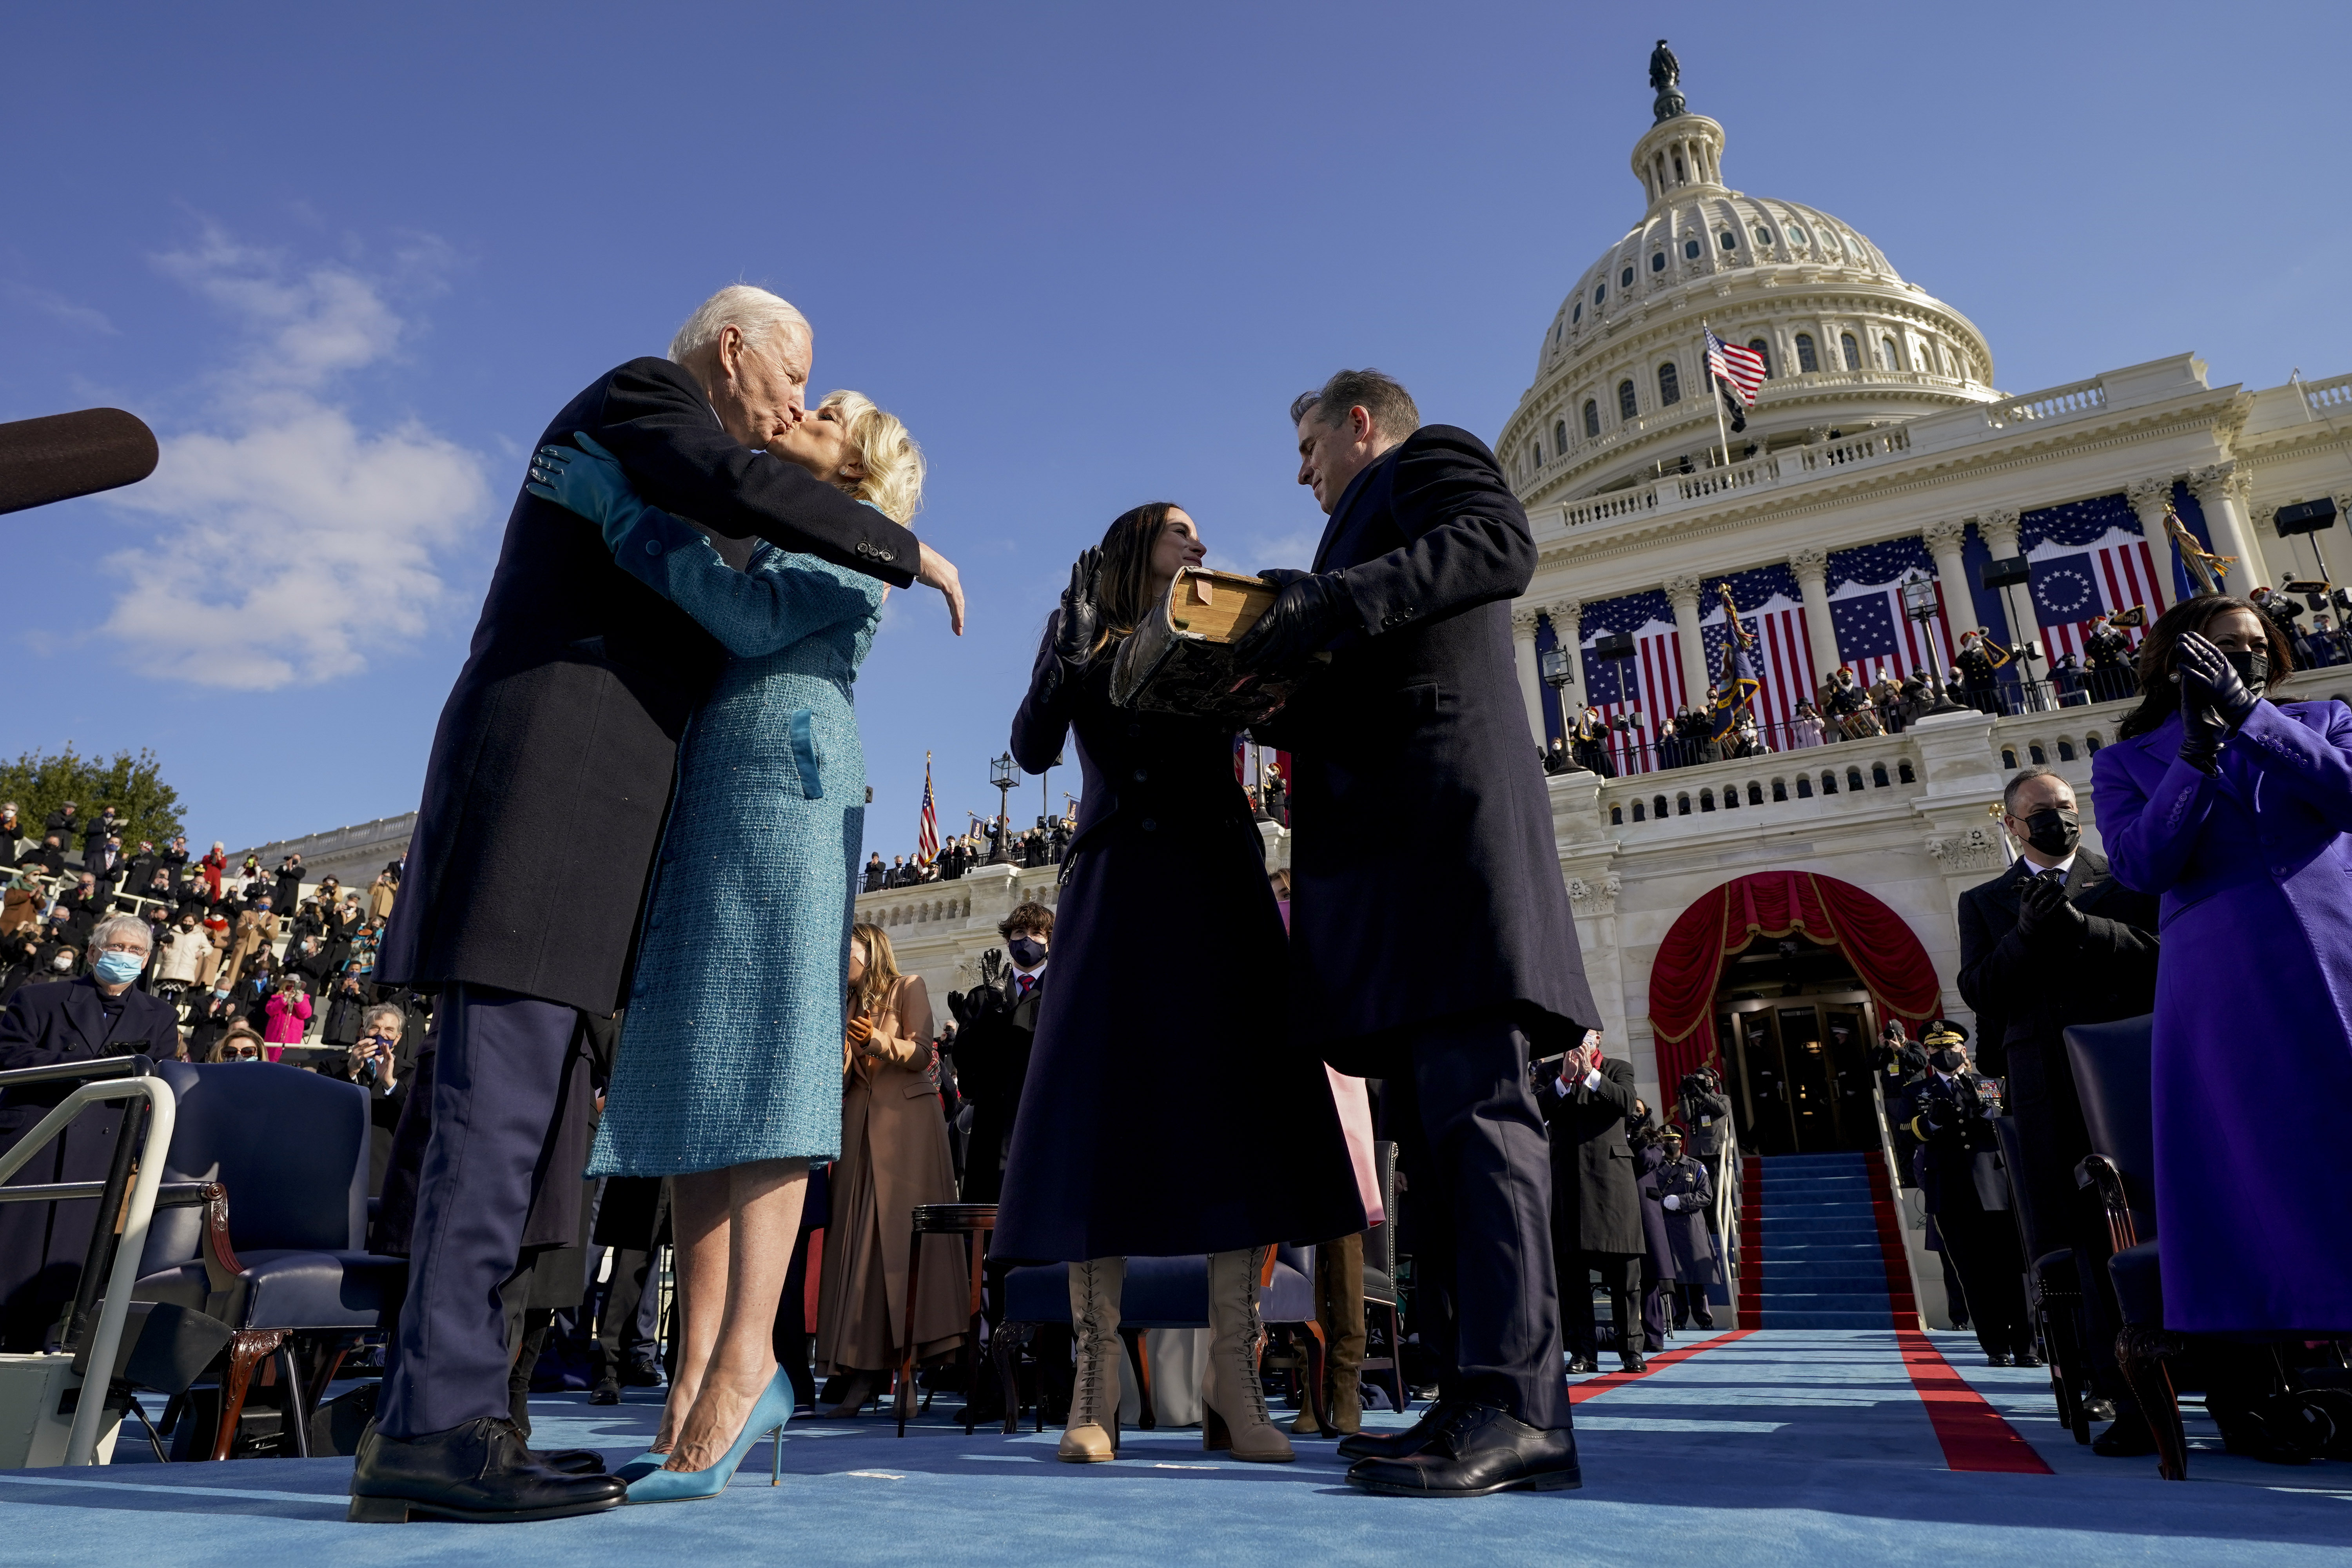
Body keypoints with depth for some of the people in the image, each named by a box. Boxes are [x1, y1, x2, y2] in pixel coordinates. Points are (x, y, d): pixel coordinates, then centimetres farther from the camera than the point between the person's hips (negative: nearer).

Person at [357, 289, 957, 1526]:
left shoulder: (663, 480, 31)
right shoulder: (640, 391, 4)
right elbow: (741, 484, -16)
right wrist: (909, 551, -7)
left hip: (579, 799, 9)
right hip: (550, 773, -9)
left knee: (522, 1105, 2)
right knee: (503, 1097, -15)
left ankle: (428, 1420, 3)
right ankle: (438, 1422, -14)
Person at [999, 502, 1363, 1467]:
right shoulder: (1079, 640, 15)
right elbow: (1033, 750, -1)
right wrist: (1071, 648, -11)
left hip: (1220, 883, 2)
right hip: (1118, 887, -2)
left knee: (1240, 1110, -6)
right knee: (1103, 1105, -9)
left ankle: (1232, 1386, -3)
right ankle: (1096, 1386, -6)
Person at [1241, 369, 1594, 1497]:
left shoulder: (1430, 456, 13)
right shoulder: (1373, 517, 36)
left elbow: (1499, 545, -12)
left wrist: (1329, 603, -18)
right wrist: (1265, 698, 16)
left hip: (1444, 811, -9)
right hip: (1386, 845, 9)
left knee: (1472, 1094, -16)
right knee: (1426, 1114, 1)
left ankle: (1516, 1403, -16)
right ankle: (1471, 1400, 2)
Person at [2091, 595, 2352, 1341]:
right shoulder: (2126, 762, 12)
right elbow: (2142, 869, -4)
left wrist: (2248, 710, -9)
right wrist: (2196, 751, -11)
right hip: (2226, 986, -2)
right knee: (2268, 1176, -2)